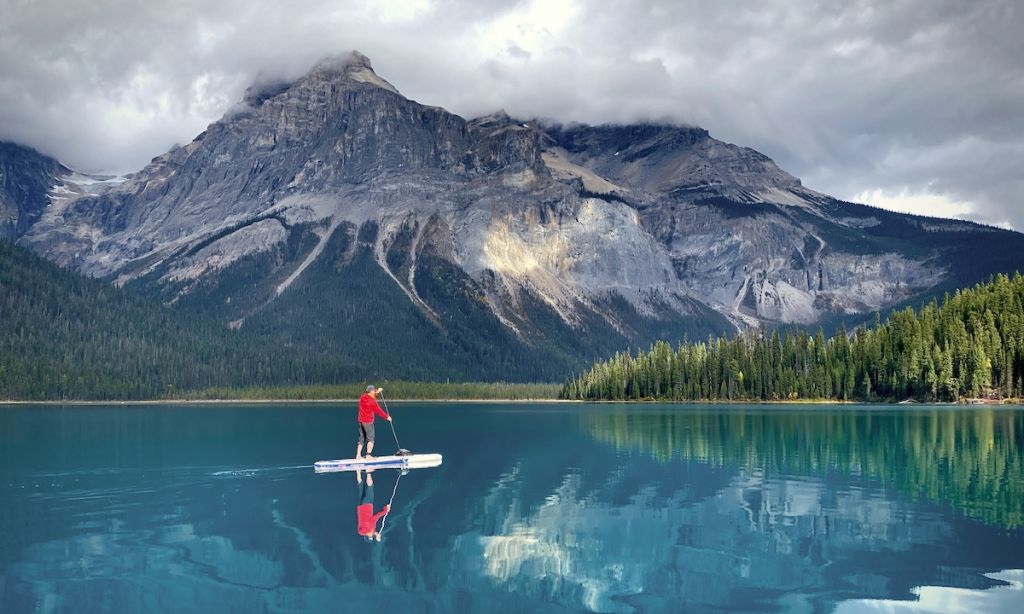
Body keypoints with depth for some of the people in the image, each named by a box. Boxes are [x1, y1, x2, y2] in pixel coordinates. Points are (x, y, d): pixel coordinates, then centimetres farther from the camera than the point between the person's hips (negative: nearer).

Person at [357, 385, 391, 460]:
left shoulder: (362, 397, 4)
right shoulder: (372, 401, -16)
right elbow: (378, 411, -9)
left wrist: (377, 392, 28)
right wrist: (387, 417, 3)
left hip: (360, 420, 8)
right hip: (368, 422, -8)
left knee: (361, 439, 13)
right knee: (370, 439, 1)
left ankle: (358, 455, 13)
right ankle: (368, 455, -4)